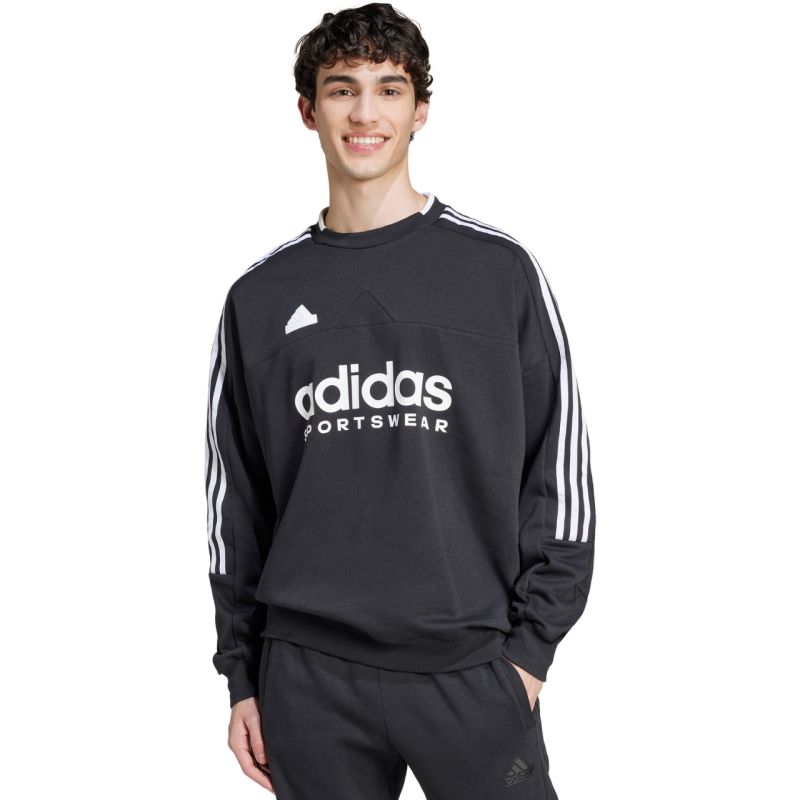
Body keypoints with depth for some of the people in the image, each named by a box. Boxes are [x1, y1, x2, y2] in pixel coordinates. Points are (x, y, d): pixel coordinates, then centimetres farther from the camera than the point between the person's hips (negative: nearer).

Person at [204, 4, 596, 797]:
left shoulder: (499, 270, 0)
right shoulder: (260, 296, 6)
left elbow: (559, 464, 1)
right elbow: (233, 496, 10)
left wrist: (530, 647, -3)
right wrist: (242, 675, 8)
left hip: (470, 669, -1)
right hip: (309, 675, 2)